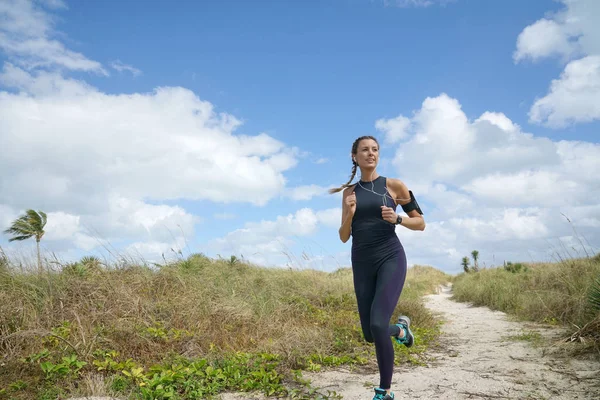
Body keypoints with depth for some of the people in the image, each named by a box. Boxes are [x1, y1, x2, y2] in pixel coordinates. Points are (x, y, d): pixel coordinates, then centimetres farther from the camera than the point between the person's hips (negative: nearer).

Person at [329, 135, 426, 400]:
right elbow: (344, 237, 7)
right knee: (370, 335, 7)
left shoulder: (394, 185, 0)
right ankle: (401, 328, 42)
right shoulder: (349, 192, 8)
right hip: (362, 263, 4)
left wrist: (396, 218, -14)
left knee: (377, 324, -21)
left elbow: (420, 223, 5)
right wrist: (349, 214, -12)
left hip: (391, 258, -3)